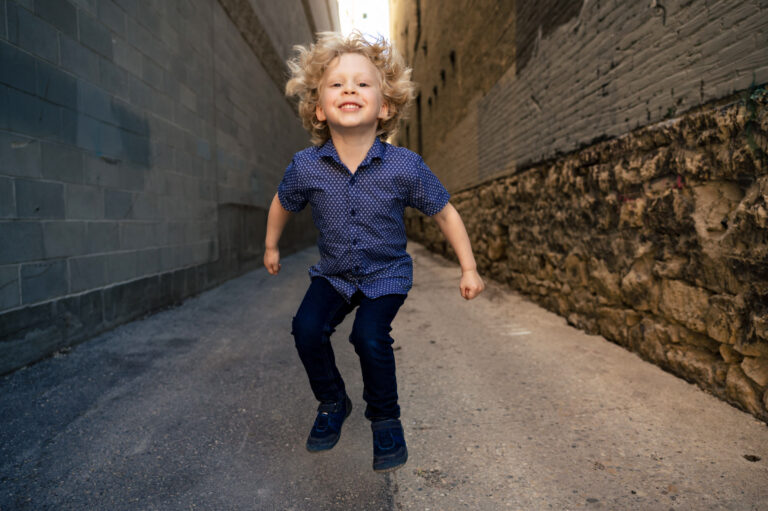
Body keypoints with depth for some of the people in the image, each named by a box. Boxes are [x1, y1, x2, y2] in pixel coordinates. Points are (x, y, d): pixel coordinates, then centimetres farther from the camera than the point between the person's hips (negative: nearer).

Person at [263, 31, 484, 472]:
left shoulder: (405, 167, -20)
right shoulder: (306, 167, -14)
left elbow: (445, 212, -7)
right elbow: (282, 204, 8)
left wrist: (469, 269, -4)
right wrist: (271, 247, 21)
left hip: (387, 275, -2)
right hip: (333, 273, 3)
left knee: (370, 336, -22)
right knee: (307, 328, -15)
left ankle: (386, 420, 7)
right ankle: (333, 403, 14)